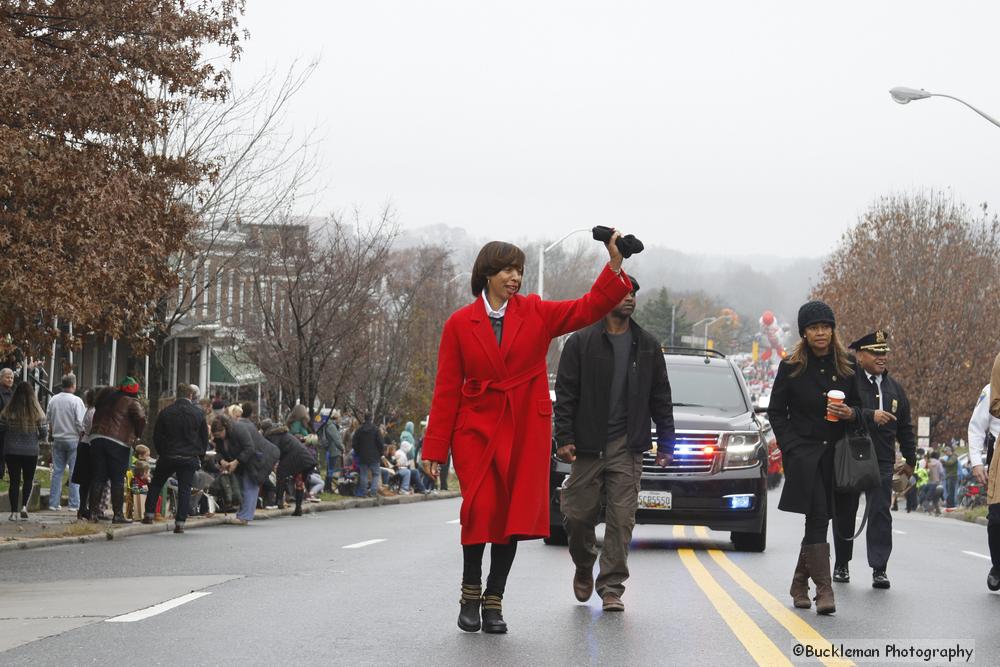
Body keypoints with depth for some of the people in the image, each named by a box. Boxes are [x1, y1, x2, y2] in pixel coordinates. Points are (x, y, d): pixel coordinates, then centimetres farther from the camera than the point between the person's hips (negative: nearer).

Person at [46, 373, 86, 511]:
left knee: (57, 471, 10)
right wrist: (83, 437, -1)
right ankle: (74, 504, -1)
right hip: (73, 439, -4)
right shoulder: (76, 401, -13)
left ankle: (53, 503, 9)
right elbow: (80, 422, -14)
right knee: (75, 472, 1)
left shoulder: (53, 400, 2)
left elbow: (48, 420, 9)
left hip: (57, 439, 4)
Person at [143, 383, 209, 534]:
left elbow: (156, 436, 3)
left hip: (168, 456, 0)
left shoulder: (165, 412, -2)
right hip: (190, 458, 0)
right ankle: (180, 522, -3)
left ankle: (149, 514, 14)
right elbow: (205, 437, 5)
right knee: (184, 489, 3)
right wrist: (200, 456, 15)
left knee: (156, 484, 17)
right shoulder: (198, 413, -2)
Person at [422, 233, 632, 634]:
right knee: (480, 510, -13)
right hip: (477, 429, -2)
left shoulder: (536, 314, 6)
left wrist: (615, 264, -17)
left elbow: (589, 308, -3)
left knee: (513, 515, 1)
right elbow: (447, 389, 2)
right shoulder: (460, 324, 1)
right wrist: (436, 448, -1)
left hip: (526, 432, 2)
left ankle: (494, 601, 12)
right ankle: (470, 593, 7)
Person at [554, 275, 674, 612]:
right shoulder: (581, 342, 1)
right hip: (588, 445, -2)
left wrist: (666, 441, 8)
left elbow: (660, 396, 13)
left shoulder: (647, 345, 10)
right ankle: (584, 568, 29)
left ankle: (611, 586, 1)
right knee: (578, 514, 3)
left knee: (622, 518, -4)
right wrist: (564, 438, -9)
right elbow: (565, 394, -1)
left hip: (627, 446, 2)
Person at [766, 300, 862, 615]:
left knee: (819, 520, 9)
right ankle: (824, 590, -17)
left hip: (835, 454, 4)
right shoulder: (791, 367, -1)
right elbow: (776, 411, 2)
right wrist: (791, 448, -8)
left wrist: (850, 413, -10)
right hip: (804, 454, -4)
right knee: (817, 518, -14)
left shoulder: (846, 367, 7)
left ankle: (800, 584, 24)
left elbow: (858, 406, 15)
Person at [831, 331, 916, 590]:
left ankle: (879, 569, -8)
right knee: (844, 514, 9)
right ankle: (841, 565, 24)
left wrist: (910, 459, 20)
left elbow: (905, 427, 19)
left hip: (882, 462, 3)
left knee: (880, 513, -8)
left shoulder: (894, 388, 12)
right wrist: (870, 416, -27)